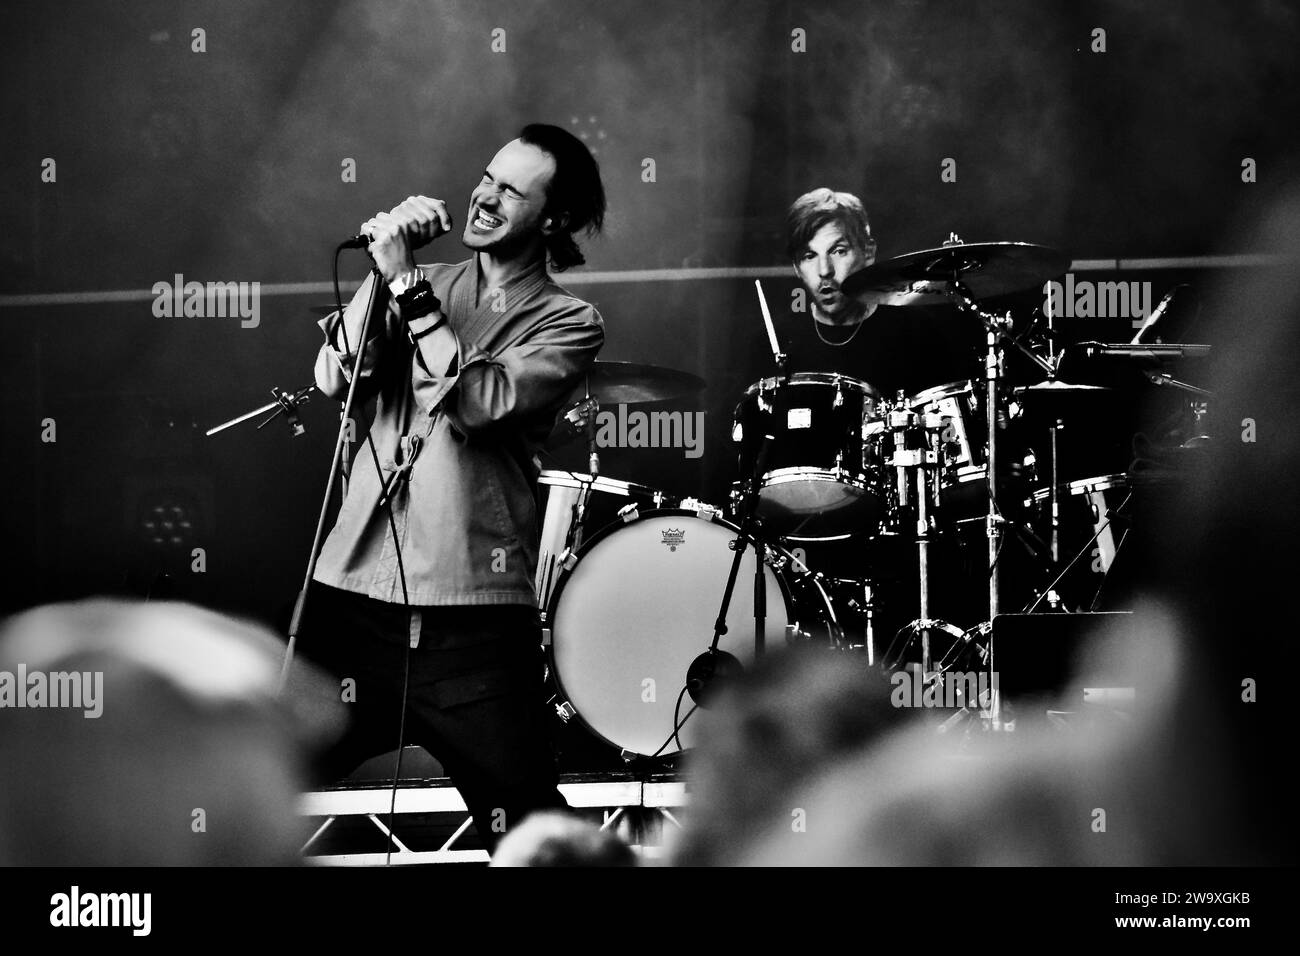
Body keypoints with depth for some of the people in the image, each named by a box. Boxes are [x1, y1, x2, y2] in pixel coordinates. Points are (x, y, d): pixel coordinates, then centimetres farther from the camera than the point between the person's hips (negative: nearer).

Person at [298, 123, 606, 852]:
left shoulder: (568, 322, 2)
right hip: (355, 595, 4)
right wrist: (383, 269, -9)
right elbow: (336, 377, 0)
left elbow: (476, 402, -14)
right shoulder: (425, 287, 15)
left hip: (475, 613, -3)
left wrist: (407, 283, -12)